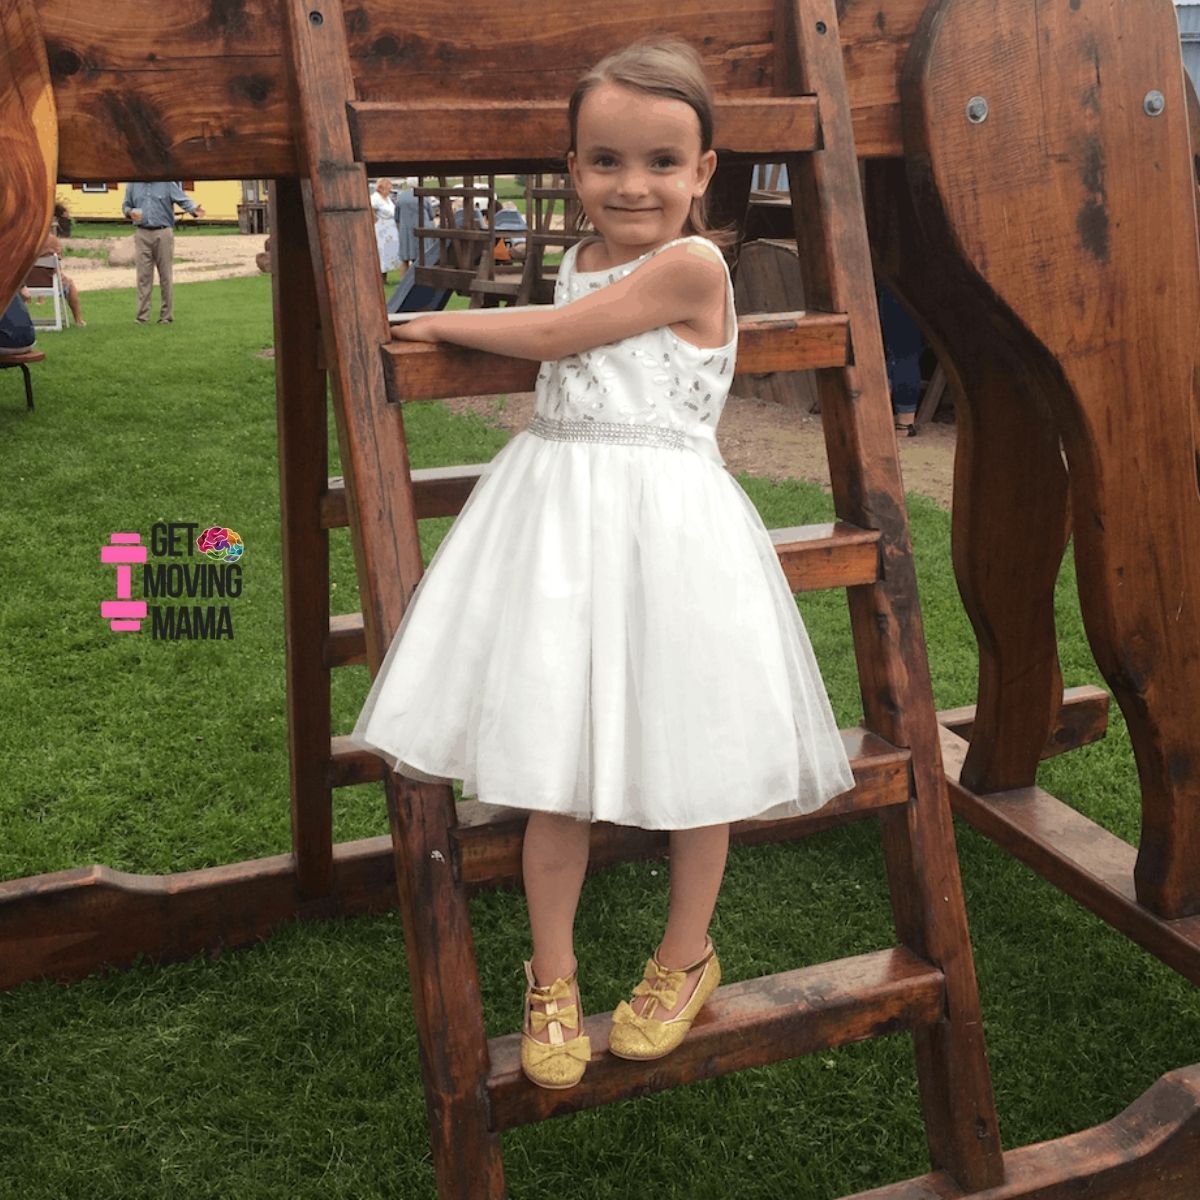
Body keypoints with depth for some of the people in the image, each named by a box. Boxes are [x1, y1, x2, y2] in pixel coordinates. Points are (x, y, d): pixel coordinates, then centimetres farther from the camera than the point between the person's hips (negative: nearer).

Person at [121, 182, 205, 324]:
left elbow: (183, 199, -7)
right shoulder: (133, 184, 10)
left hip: (163, 233, -2)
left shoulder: (167, 183, 0)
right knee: (143, 276, 0)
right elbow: (126, 206, 17)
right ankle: (142, 316, 3)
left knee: (165, 276, 3)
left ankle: (166, 316, 11)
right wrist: (130, 212, -6)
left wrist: (194, 209, -28)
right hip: (142, 234, 2)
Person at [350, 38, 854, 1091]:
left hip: (667, 525, -5)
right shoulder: (583, 259, 11)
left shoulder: (690, 264, -12)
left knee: (689, 751, 8)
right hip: (558, 517, 6)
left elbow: (552, 336, -10)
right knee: (556, 755, 6)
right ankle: (552, 976, 23)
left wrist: (445, 324, 2)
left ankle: (687, 956, 31)